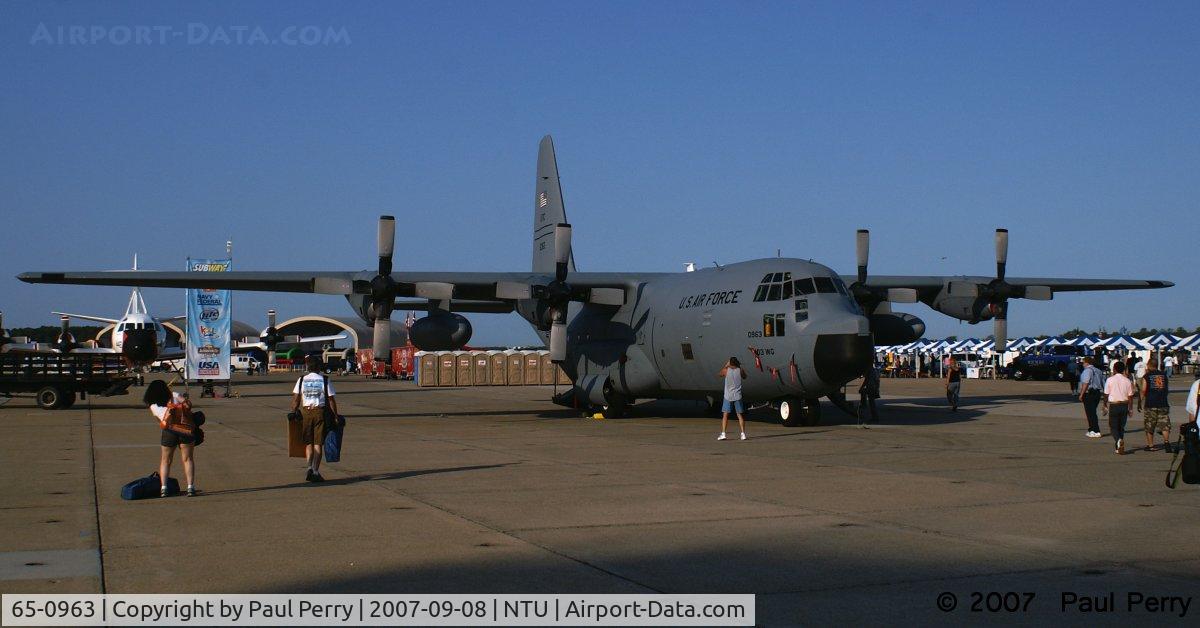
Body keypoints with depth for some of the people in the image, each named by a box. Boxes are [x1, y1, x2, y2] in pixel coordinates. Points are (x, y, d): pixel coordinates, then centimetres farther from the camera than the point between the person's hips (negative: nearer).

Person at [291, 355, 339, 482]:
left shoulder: (301, 380, 2)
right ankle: (315, 471, -1)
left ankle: (310, 467, -4)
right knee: (318, 443, 3)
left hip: (305, 412, 2)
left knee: (308, 442, 12)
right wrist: (336, 415, 2)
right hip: (321, 412, -2)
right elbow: (331, 400, -4)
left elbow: (295, 399, 1)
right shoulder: (325, 380, -4)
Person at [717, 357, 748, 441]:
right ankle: (743, 434, 6)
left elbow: (718, 375, 13)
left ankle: (723, 434, -2)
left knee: (725, 415, 4)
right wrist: (740, 366, 21)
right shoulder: (740, 370, -2)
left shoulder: (726, 370, -7)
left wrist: (725, 365, 17)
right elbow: (744, 377, 19)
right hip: (738, 396, 1)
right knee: (740, 415, 9)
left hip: (728, 396, -1)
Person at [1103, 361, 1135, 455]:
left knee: (1113, 426, 2)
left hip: (1113, 405, -3)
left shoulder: (1110, 380, -6)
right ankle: (1119, 448, 16)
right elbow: (1130, 396, 3)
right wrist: (1130, 408, 10)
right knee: (1121, 427, 14)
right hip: (1124, 405, 3)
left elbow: (1106, 395, -1)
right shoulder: (1127, 381, 1)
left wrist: (1105, 406, 11)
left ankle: (1119, 440, -26)